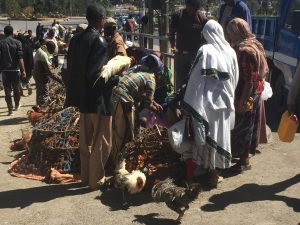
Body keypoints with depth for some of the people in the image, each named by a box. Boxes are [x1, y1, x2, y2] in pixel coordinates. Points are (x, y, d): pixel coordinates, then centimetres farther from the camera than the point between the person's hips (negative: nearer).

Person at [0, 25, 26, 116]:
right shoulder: (17, 43, -5)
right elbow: (20, 58, -11)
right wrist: (23, 70, -11)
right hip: (15, 69, 1)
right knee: (16, 88, 16)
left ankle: (10, 109, 0)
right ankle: (17, 105, 32)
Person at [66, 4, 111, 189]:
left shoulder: (76, 39, 7)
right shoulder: (99, 41, -18)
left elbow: (72, 68, 10)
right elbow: (95, 73, -23)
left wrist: (76, 93, 16)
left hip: (83, 96, 8)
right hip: (98, 98, -8)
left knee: (86, 139, 18)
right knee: (101, 141, 5)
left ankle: (86, 175, 30)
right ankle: (97, 179, 15)